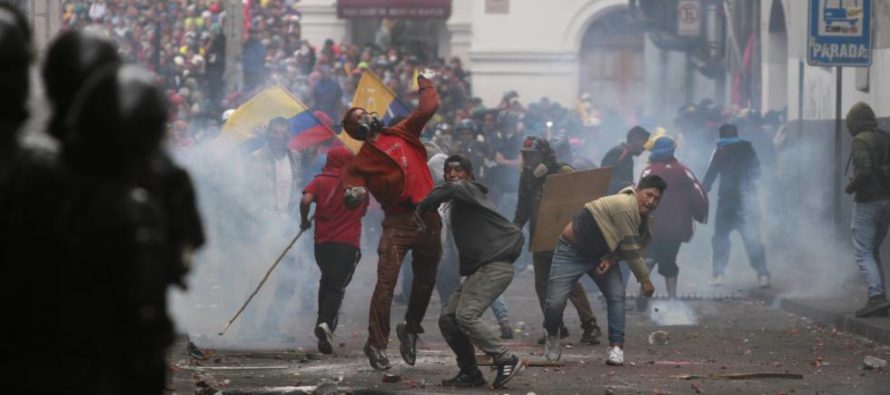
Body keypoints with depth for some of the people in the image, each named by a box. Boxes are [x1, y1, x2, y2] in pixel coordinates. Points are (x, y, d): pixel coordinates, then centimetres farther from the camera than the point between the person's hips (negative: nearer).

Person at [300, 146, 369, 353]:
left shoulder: (320, 181, 1)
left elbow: (306, 200, -16)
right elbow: (363, 211, 20)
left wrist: (304, 220, 0)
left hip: (323, 242, 1)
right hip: (349, 243, -1)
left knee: (326, 281, 23)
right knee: (337, 287, -7)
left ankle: (323, 321, 20)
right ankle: (326, 323, -29)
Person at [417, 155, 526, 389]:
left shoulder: (469, 190, -5)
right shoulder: (458, 202, 23)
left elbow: (450, 189, -25)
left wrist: (421, 210, -16)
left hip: (495, 266, -9)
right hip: (478, 268, 9)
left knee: (466, 316, -22)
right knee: (448, 318, 4)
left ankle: (506, 361, -19)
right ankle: (469, 373, 9)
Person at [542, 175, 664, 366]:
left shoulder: (644, 220, -1)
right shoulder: (625, 206, -30)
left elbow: (629, 248, 6)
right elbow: (630, 250, -26)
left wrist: (611, 259, -17)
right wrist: (644, 279, -18)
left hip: (601, 255, 7)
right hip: (572, 250, -7)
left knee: (617, 295, -13)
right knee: (555, 301, -10)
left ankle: (616, 347, -10)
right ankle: (552, 336, 20)